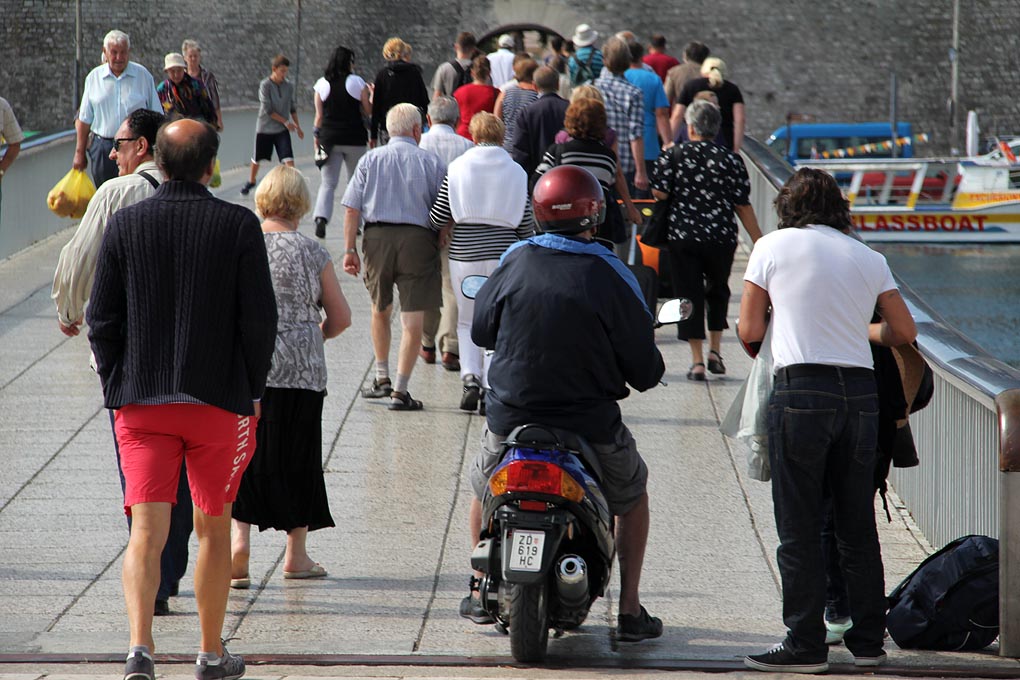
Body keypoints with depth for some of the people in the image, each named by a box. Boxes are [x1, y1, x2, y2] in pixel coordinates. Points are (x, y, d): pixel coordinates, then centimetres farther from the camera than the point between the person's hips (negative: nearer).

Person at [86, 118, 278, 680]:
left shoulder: (125, 225, 0)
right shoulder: (238, 226, -5)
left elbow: (102, 319, 2)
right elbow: (259, 318, -5)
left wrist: (116, 386, 12)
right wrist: (252, 389, 7)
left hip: (139, 401, 1)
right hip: (220, 401, -1)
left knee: (146, 530, -2)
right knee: (213, 528, 13)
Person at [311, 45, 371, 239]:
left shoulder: (322, 84, 1)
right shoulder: (357, 82, -5)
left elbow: (319, 115, 2)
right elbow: (368, 111, 1)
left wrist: (317, 136, 12)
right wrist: (371, 95, 18)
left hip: (329, 139, 1)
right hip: (354, 139, -1)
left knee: (328, 183, 2)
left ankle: (321, 217, -19)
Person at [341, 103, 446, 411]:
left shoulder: (370, 160, 6)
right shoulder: (431, 162, 2)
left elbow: (352, 209, 1)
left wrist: (349, 249, 2)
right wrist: (443, 236, 17)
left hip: (377, 236, 2)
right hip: (417, 238, -2)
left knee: (380, 309, 22)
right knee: (412, 317, 0)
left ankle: (382, 379, 28)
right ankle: (400, 391, -4)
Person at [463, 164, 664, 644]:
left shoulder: (515, 260, -4)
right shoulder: (610, 275, -11)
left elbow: (480, 330, 10)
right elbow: (644, 368, -7)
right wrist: (646, 374, 16)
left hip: (510, 416, 2)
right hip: (590, 421, -2)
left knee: (484, 488, 32)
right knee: (632, 495, 24)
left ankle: (481, 593, 35)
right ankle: (629, 610, 18)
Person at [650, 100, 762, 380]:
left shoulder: (672, 156, -5)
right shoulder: (731, 160, -2)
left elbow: (659, 193, -10)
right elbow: (743, 206, -1)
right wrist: (759, 242, 5)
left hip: (682, 238, -1)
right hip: (721, 239, 1)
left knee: (689, 294, 4)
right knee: (717, 290, 22)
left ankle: (697, 361, 0)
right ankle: (715, 350, 17)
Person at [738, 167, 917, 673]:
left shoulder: (774, 246, 4)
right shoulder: (869, 259, 13)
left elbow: (750, 331, 4)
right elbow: (905, 332, 16)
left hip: (801, 389, -4)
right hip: (861, 390, 4)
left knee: (799, 530, 0)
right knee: (858, 527, 12)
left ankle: (805, 645, 0)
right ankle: (868, 641, 16)